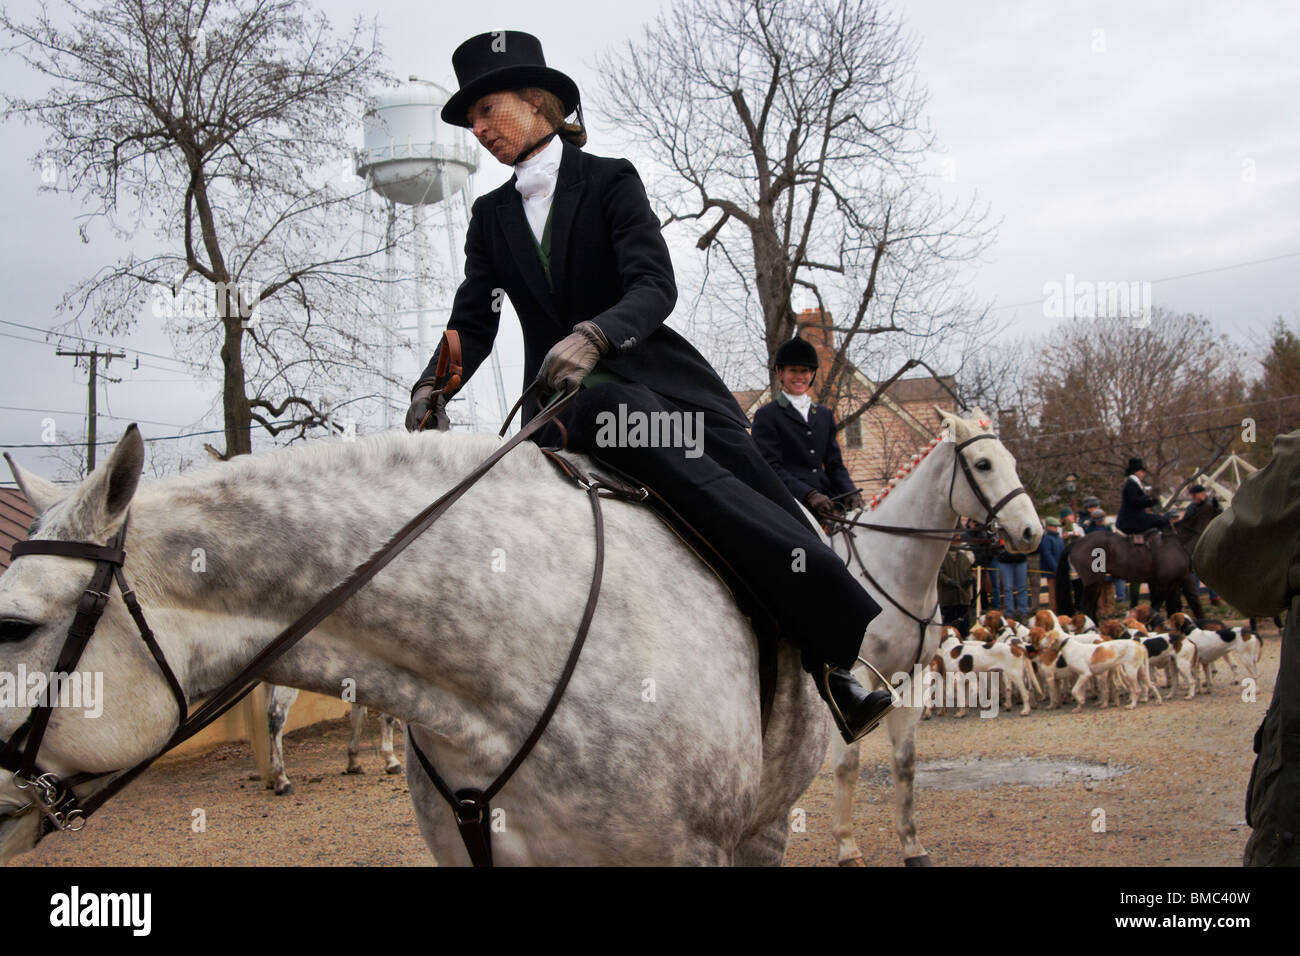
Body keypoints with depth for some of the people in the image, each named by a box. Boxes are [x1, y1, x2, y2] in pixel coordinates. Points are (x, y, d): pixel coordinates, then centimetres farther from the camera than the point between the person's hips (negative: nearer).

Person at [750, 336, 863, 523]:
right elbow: (771, 467, -5)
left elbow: (834, 464, 20)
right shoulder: (766, 415, 5)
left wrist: (850, 493, -1)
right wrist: (809, 495, -18)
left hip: (828, 499, 5)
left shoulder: (825, 415, 24)